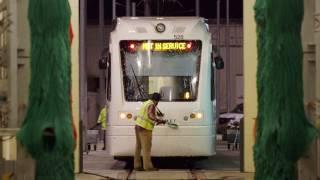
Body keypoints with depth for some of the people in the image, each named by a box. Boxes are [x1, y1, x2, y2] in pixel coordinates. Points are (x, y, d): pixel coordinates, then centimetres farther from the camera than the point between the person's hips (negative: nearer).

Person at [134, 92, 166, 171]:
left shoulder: (146, 103, 16)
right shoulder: (152, 105, -12)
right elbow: (150, 116, -31)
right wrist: (159, 120, -42)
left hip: (138, 126, 9)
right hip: (145, 129, -9)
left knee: (138, 147, 11)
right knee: (146, 148, -5)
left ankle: (137, 165, 13)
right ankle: (148, 166, -5)